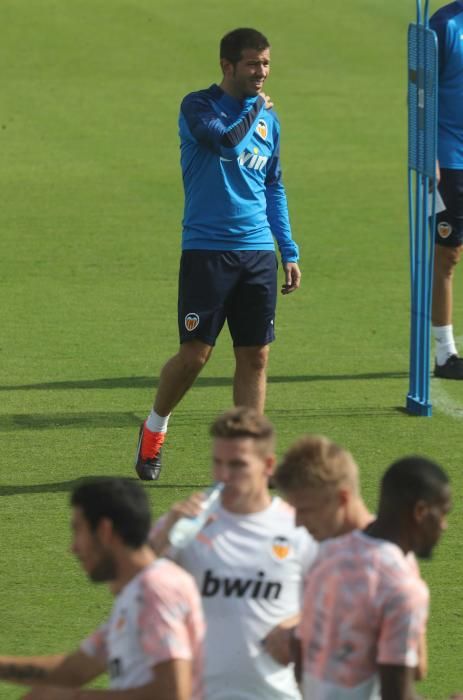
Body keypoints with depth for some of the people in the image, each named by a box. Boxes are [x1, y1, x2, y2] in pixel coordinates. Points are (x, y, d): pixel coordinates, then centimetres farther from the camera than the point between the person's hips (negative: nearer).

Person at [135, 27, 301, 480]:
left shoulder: (268, 118, 13)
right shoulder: (199, 107, -5)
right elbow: (226, 140, -25)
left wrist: (289, 251, 17)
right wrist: (253, 112, -6)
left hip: (258, 253, 5)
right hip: (206, 250, -5)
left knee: (255, 356, 1)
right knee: (195, 353, -5)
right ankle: (153, 430, 19)